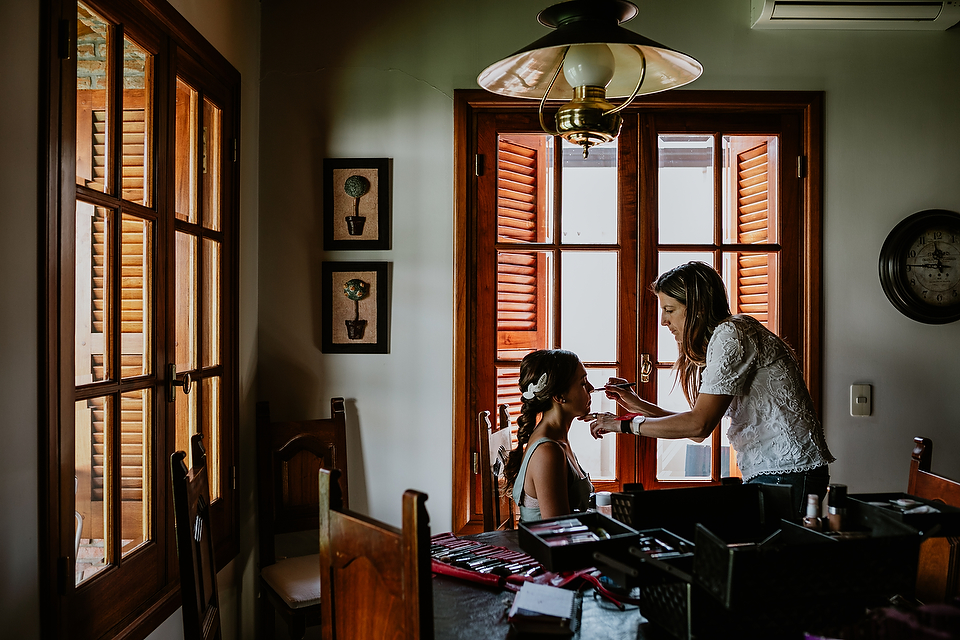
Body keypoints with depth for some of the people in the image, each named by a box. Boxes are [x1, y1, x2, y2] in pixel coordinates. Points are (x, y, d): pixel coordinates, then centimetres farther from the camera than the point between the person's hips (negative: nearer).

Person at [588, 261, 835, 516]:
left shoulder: (730, 334, -15)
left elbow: (699, 425, -22)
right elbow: (702, 431, 13)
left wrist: (624, 424, -14)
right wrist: (639, 405, 10)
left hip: (787, 474, -9)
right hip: (770, 472, 9)